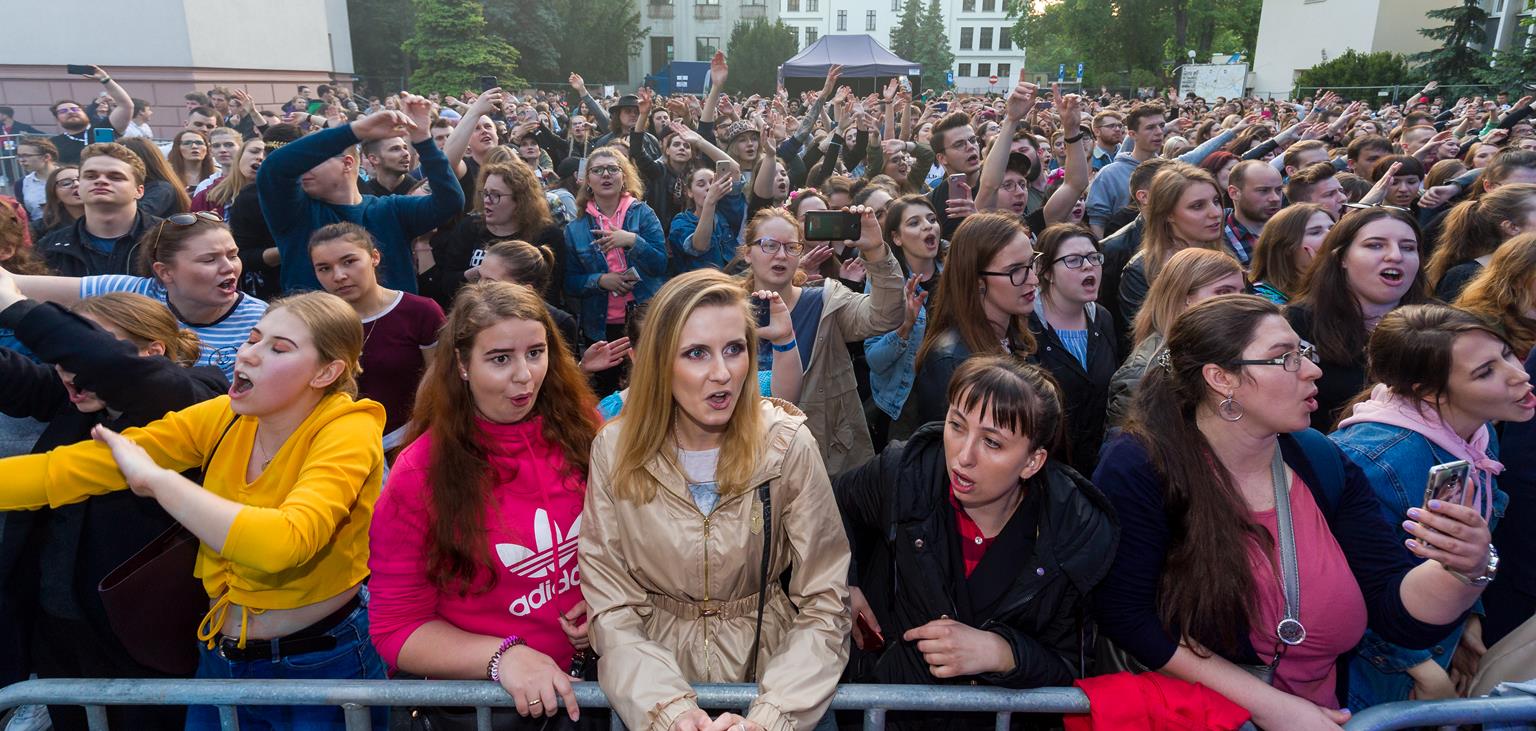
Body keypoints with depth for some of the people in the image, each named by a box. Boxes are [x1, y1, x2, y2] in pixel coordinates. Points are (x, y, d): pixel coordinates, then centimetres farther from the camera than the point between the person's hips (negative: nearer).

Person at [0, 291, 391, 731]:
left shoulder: (349, 432, -22)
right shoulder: (223, 418, -5)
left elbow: (282, 543, -39)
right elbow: (67, 470, -8)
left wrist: (154, 477, -28)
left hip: (323, 665, -5)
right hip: (221, 659, 5)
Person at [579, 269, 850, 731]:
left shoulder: (788, 444, -9)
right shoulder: (616, 450, -6)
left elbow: (824, 606, -8)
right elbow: (612, 608, -5)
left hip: (768, 665, 0)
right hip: (656, 674, 0)